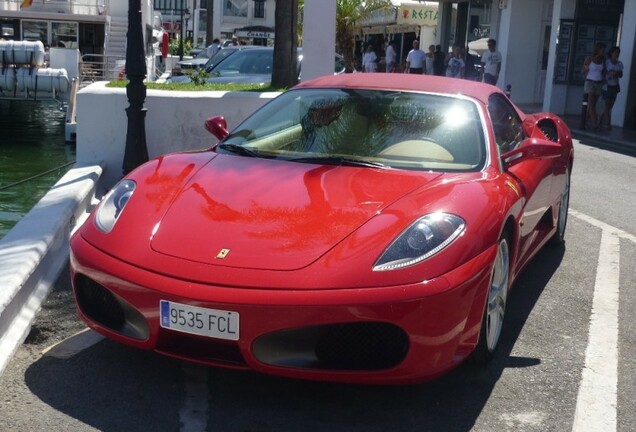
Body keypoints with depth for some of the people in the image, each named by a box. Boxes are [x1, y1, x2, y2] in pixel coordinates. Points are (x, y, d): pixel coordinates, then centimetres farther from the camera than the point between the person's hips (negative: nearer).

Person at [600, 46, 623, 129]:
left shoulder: (619, 63, 9)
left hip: (615, 86, 5)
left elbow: (621, 75, 11)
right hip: (607, 85, -5)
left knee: (610, 105, 5)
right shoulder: (607, 62, -5)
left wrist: (617, 74, -10)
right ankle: (608, 123, -7)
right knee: (607, 104, -7)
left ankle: (601, 121, 18)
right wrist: (609, 74, -22)